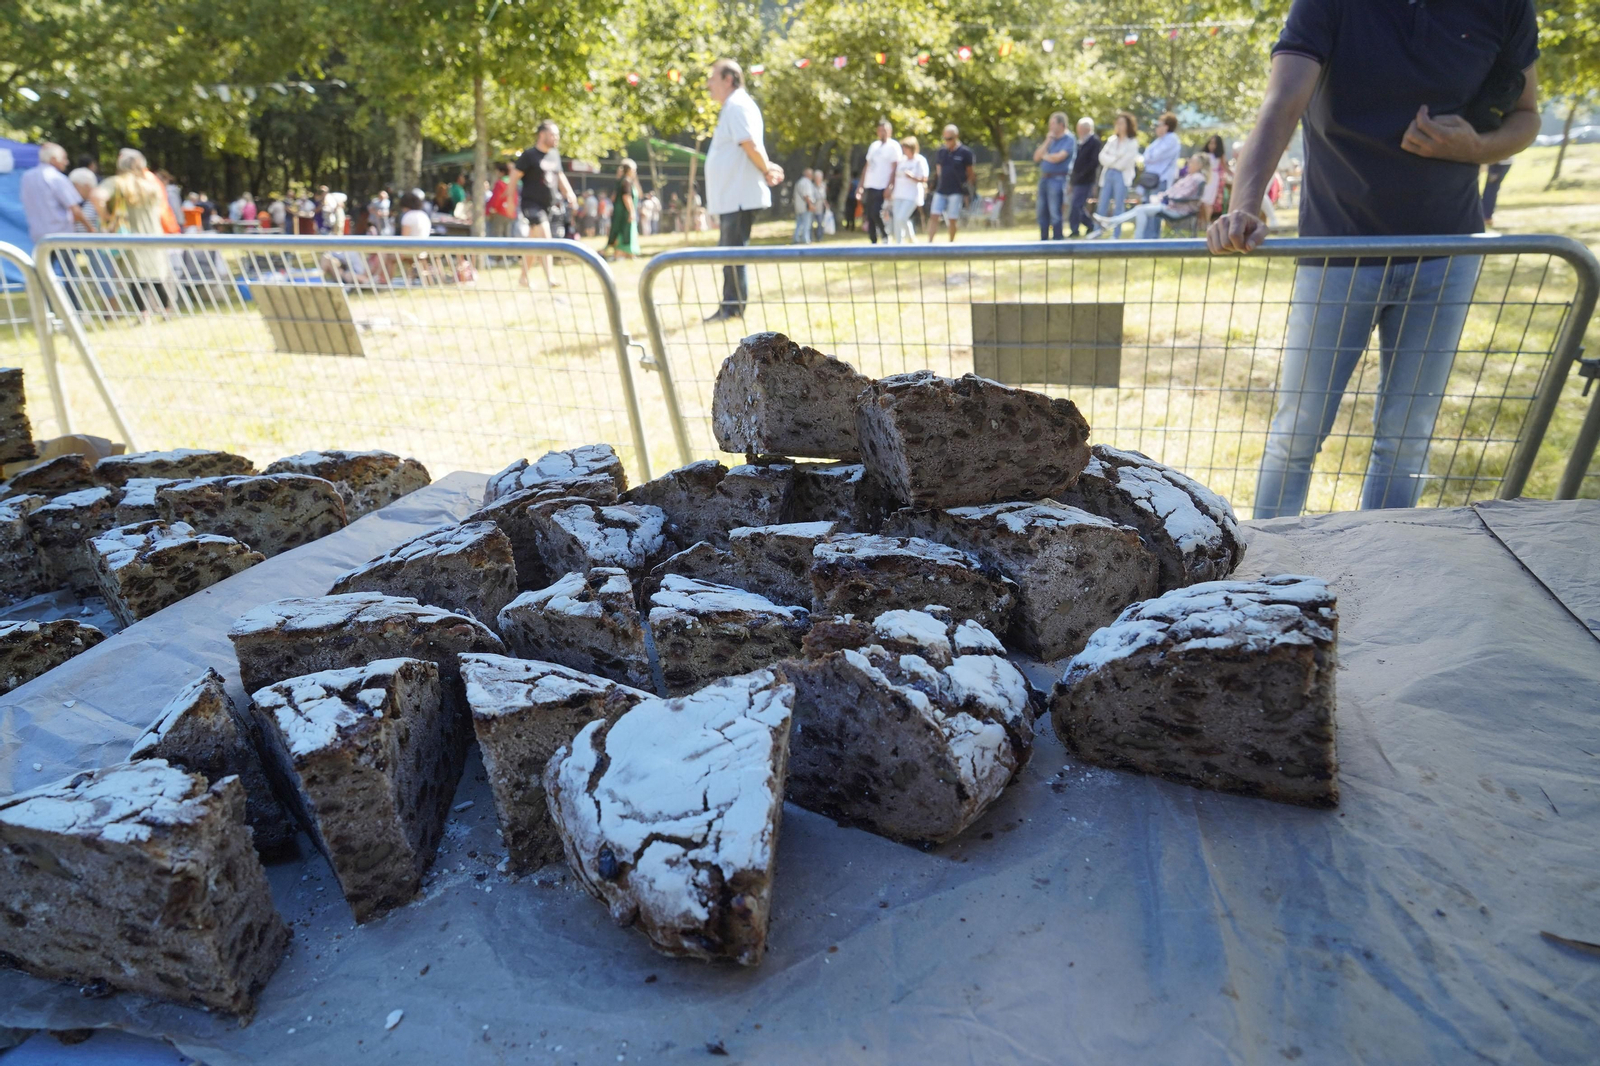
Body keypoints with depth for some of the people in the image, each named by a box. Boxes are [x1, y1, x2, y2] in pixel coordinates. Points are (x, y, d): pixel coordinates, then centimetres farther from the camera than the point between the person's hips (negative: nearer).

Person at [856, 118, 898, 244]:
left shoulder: (893, 146, -3)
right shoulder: (873, 145, 18)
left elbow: (895, 168, -9)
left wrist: (889, 187, -18)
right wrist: (860, 185, 14)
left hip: (882, 188, -7)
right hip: (869, 187, 7)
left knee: (876, 214, -15)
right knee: (869, 216, 5)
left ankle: (886, 237, 2)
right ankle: (873, 242, 12)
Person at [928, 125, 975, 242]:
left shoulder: (965, 152, -4)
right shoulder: (941, 152, 9)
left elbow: (971, 174, 1)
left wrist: (967, 190, -2)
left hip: (956, 192, -4)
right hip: (940, 191, 4)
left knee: (952, 220, -2)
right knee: (933, 216, -5)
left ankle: (951, 243, 12)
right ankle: (929, 242, -5)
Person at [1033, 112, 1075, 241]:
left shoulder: (1069, 140, -5)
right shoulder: (1050, 139, 17)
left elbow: (1057, 158, -16)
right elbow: (1036, 157, 10)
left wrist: (1044, 156, 3)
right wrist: (1047, 141, 0)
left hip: (1057, 180, -7)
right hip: (1044, 178, 7)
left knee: (1055, 213, -7)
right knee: (1042, 213, 8)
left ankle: (1057, 239, -1)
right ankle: (1043, 240, 16)